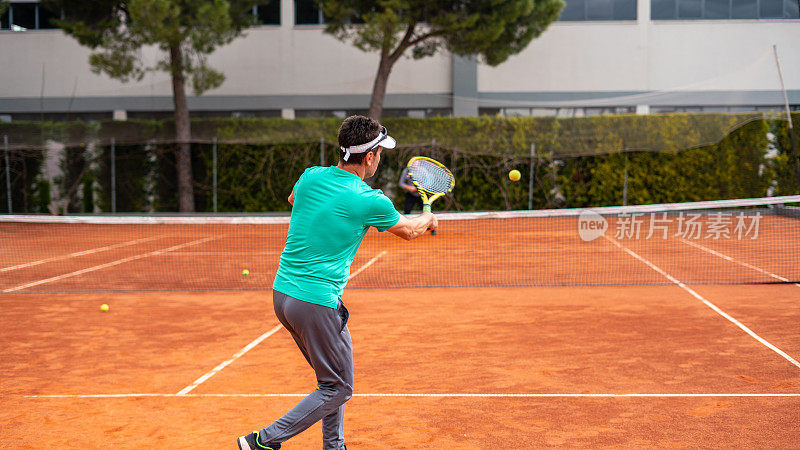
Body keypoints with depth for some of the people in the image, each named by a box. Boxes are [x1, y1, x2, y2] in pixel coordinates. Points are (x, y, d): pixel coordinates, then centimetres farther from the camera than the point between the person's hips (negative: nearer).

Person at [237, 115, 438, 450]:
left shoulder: (310, 177, 2)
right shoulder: (369, 201, -13)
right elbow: (409, 230, 7)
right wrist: (429, 218, 29)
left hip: (281, 293, 8)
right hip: (317, 303, -8)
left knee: (333, 376, 22)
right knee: (337, 389, 7)